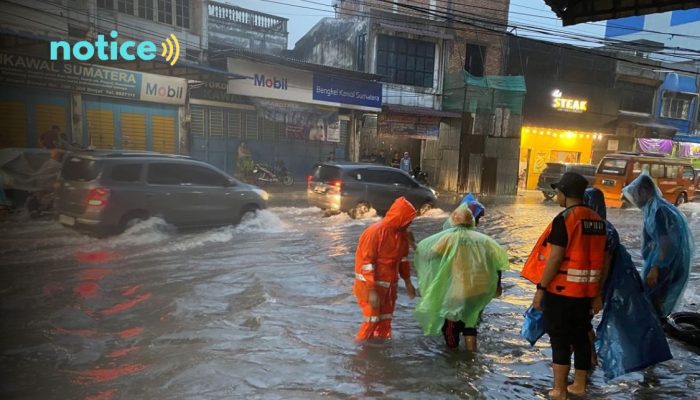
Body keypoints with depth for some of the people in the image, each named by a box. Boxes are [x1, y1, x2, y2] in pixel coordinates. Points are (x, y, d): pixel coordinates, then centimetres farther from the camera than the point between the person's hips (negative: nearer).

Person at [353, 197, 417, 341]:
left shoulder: (403, 233, -2)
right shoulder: (375, 232, -23)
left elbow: (403, 258, 11)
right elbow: (367, 263, -22)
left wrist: (407, 282, 11)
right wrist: (372, 291, -23)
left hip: (390, 285, 7)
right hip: (371, 284, -6)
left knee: (385, 320, 15)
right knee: (372, 320, 1)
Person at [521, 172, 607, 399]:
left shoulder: (564, 219, -16)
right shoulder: (597, 220, 8)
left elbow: (555, 258, -21)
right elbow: (602, 258, 12)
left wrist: (541, 288, -14)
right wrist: (597, 290, 20)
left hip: (561, 289, -7)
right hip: (585, 290, 7)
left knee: (560, 340, 2)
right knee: (581, 337, 18)